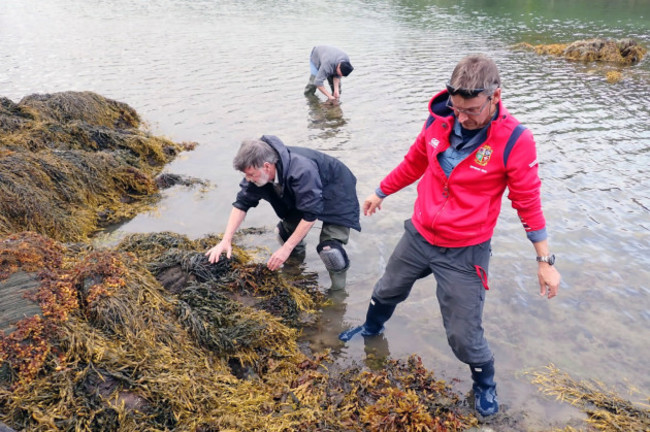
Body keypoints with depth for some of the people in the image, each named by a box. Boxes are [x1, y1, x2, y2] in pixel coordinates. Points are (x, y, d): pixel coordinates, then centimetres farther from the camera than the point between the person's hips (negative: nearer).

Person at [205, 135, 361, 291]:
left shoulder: (302, 171, -41)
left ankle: (338, 291, 3)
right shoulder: (258, 170, -19)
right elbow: (242, 203, -10)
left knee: (329, 249, -22)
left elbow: (310, 214, -34)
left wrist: (286, 248, -29)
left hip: (337, 197, -7)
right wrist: (226, 240, -17)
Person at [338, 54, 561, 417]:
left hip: (465, 253, -4)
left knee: (464, 337, 1)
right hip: (418, 236, 5)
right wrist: (381, 193, 20)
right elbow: (414, 163, 9)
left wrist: (546, 260, -6)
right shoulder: (439, 121, -9)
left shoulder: (515, 141, -21)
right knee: (387, 291, 26)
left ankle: (485, 382, 35)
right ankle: (372, 328, 60)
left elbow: (528, 202, -11)